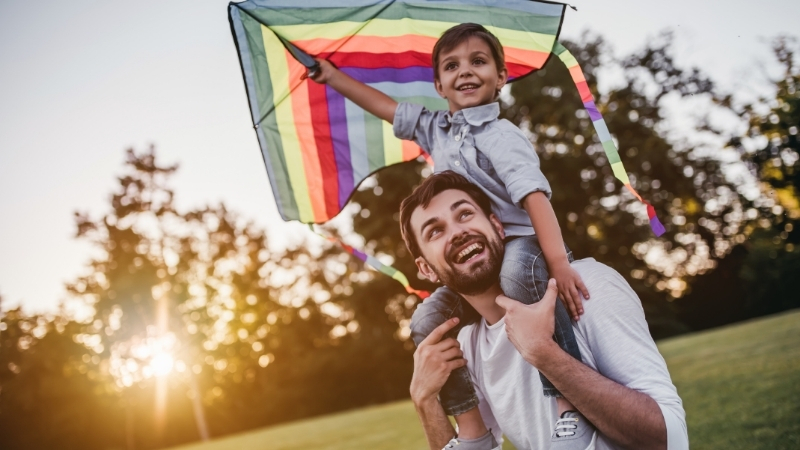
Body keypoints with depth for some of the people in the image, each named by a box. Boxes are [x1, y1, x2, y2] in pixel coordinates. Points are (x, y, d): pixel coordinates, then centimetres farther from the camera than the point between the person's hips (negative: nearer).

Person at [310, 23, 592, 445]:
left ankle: (566, 392, -35)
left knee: (516, 281, -40)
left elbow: (534, 196, -27)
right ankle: (472, 425, 9)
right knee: (429, 325, 5)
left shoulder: (501, 135, -14)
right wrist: (333, 76, 27)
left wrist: (558, 261, -40)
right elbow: (387, 107, 22)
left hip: (519, 243, -8)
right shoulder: (435, 129, 9)